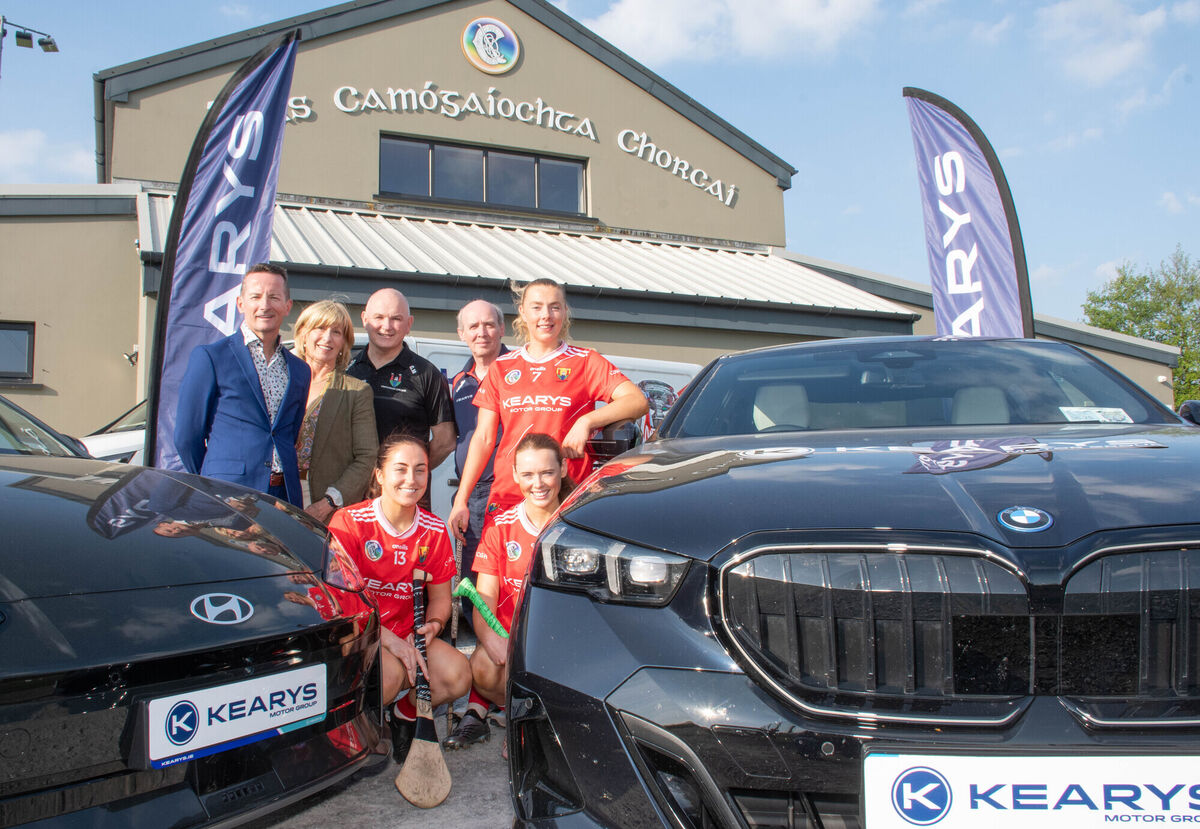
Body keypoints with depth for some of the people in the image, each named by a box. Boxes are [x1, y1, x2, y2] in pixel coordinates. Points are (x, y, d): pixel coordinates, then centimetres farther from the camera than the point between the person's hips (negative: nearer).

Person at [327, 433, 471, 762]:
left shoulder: (434, 531, 2)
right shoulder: (349, 522, -12)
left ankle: (406, 713, 9)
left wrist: (432, 625, -14)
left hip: (407, 634, 4)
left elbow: (440, 596, 10)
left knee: (458, 675, -22)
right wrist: (387, 638, -23)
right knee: (389, 673, -35)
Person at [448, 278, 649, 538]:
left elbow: (638, 401, -5)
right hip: (506, 497, 2)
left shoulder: (585, 362, 7)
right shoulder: (501, 368, 15)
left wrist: (586, 422, -17)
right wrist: (461, 500, 5)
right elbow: (483, 438, 13)